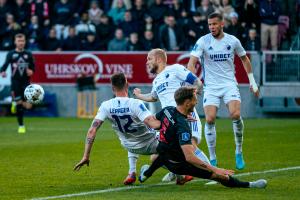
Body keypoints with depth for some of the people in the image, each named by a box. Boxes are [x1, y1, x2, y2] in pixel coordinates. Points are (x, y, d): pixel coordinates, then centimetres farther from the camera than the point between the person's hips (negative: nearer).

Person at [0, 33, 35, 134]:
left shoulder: (28, 54, 7)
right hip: (15, 81, -2)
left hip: (26, 82, 2)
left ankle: (15, 102, 25)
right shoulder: (11, 54, 1)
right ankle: (21, 125, 11)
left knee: (28, 106, -8)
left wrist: (31, 71, -9)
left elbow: (33, 67, 13)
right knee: (19, 105, -6)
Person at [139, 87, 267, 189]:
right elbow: (189, 157, -39)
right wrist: (215, 169, -39)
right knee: (221, 176, -12)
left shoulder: (167, 110, -8)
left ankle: (147, 172, 61)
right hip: (178, 164, -8)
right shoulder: (182, 126, -33)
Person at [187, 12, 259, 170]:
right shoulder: (203, 41, -5)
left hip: (229, 84, 0)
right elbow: (191, 62, -11)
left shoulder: (233, 41, 1)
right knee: (210, 119, -15)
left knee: (236, 115, -22)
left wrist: (252, 81, 18)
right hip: (211, 86, 0)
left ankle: (239, 151, -1)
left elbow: (244, 59, 17)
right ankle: (212, 159, -1)